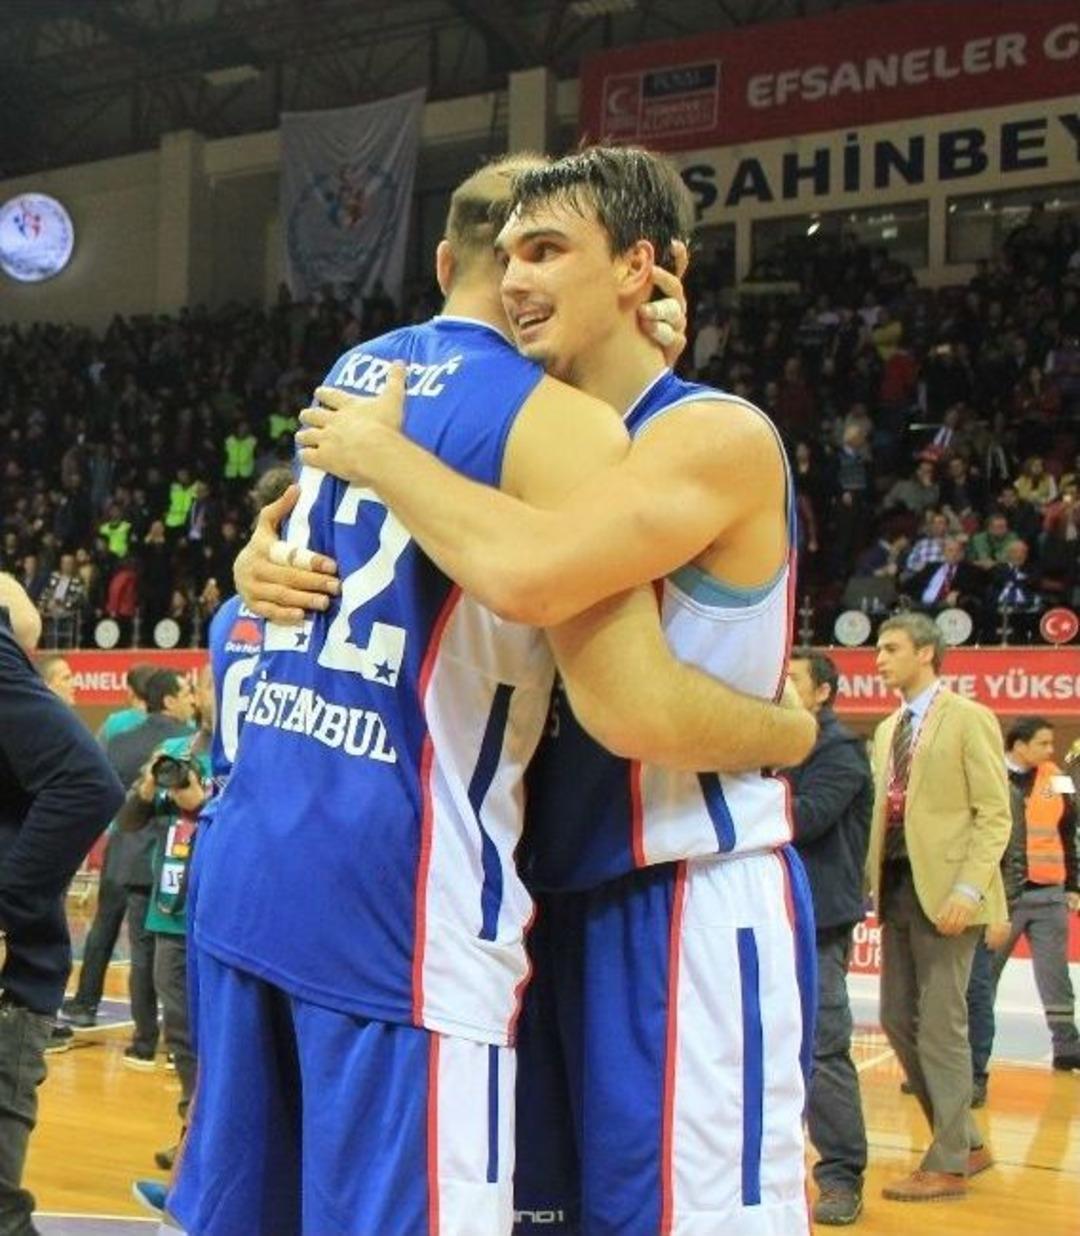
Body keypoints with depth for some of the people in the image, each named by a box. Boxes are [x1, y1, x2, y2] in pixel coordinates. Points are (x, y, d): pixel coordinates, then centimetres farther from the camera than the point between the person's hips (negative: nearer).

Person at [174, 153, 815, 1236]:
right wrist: (791, 732, 1)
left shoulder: (350, 376, 14)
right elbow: (637, 710, -18)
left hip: (247, 859, 8)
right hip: (395, 898, -8)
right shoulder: (560, 422, -9)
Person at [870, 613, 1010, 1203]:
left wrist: (968, 889, -20)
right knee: (898, 1020, 10)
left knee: (940, 1026, -2)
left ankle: (948, 1164, 9)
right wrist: (874, 883, 8)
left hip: (944, 891, -8)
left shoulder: (968, 718, -5)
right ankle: (966, 1141, 24)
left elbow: (994, 814, -10)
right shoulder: (888, 729, 16)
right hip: (897, 888, 8)